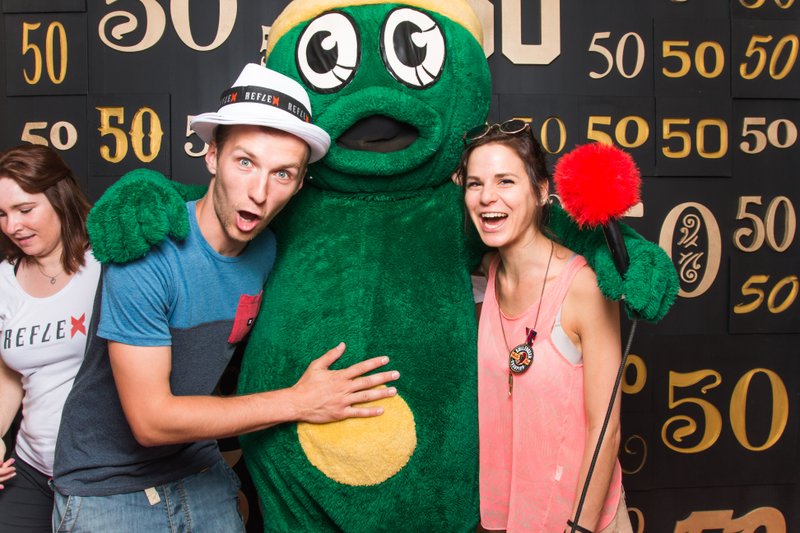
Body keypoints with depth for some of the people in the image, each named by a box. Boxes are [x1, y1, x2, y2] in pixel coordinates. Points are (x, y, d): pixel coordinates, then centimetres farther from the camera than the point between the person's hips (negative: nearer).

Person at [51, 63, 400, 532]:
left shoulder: (267, 249, -7)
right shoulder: (145, 248, -26)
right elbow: (150, 418, -25)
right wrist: (299, 402, -24)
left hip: (200, 475, 5)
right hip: (106, 489, -4)